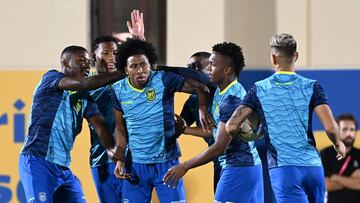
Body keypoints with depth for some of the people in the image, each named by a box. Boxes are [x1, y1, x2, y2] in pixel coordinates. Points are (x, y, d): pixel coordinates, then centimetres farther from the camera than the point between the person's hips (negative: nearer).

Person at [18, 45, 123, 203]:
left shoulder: (85, 98, 15)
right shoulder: (50, 78, -3)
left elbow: (100, 126, 1)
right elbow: (85, 84, -18)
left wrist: (110, 149, -20)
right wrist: (123, 74, -18)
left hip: (63, 167, 7)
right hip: (38, 161, -7)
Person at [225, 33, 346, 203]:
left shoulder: (259, 90, 1)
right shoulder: (312, 87, 2)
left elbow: (231, 127, -4)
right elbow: (330, 127, -8)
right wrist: (338, 144, 13)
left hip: (283, 170, -2)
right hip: (313, 166, 2)